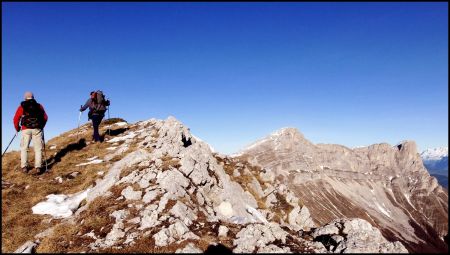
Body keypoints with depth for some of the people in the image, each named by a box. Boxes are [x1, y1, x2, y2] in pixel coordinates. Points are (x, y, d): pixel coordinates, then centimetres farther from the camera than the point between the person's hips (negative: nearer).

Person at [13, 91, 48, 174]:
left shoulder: (22, 106, 11)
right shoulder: (39, 106, 13)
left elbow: (16, 119, 7)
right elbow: (45, 117, 12)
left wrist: (17, 128, 22)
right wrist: (41, 126, 27)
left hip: (26, 129, 0)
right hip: (37, 129, 0)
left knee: (24, 148, 11)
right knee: (38, 149, 1)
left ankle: (24, 167, 5)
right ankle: (38, 167, -10)